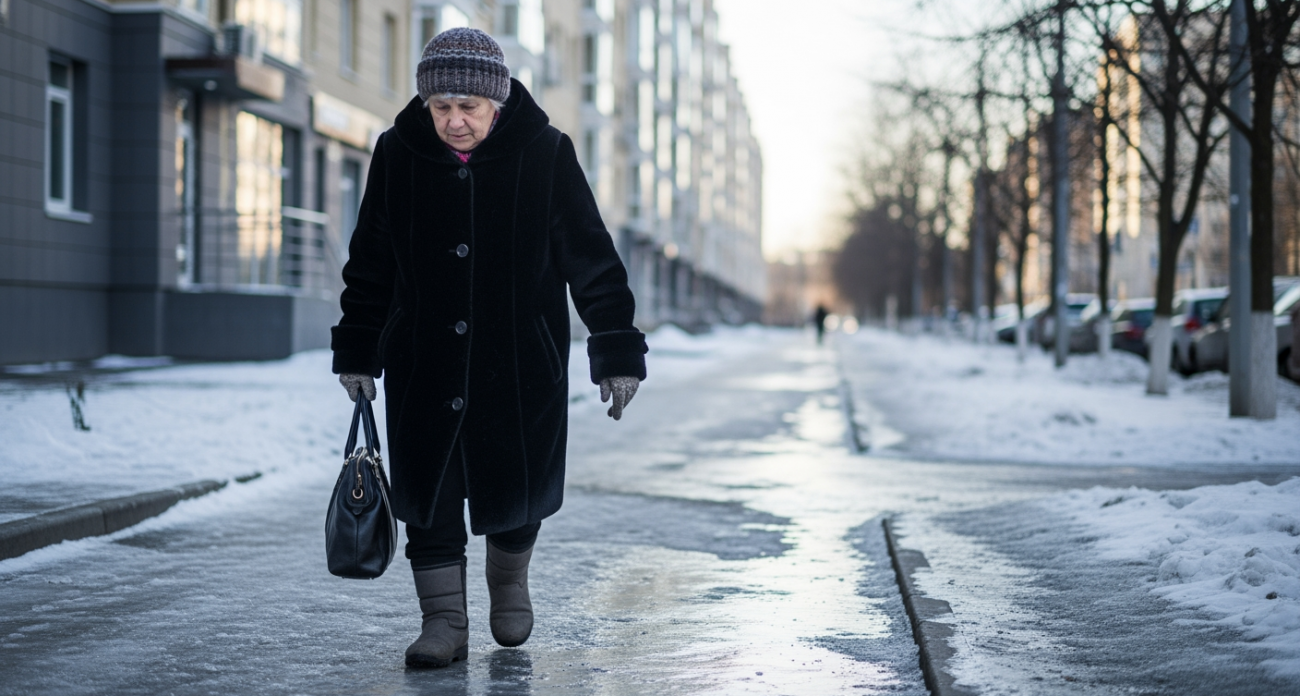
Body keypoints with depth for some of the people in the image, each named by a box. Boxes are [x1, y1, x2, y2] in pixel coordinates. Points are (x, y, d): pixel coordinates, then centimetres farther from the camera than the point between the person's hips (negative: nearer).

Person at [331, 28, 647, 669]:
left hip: (522, 363, -1)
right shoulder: (397, 155, -5)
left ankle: (509, 579, 37)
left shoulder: (545, 154, -10)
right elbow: (369, 262, 6)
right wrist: (357, 351, 6)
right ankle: (444, 619, 12)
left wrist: (618, 351, -8)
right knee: (429, 491, -1)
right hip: (425, 363, 1)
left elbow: (591, 257, -6)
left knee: (520, 487, 7)